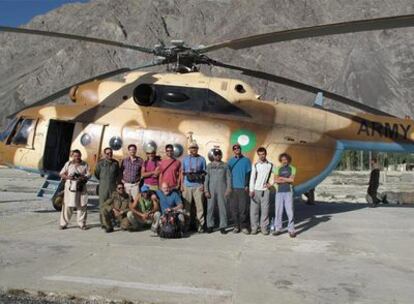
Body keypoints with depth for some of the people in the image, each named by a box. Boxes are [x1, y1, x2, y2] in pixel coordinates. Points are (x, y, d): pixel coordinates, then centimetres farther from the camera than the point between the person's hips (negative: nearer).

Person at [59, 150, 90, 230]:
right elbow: (61, 174, 9)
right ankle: (64, 223, 7)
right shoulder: (68, 164, 8)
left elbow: (88, 174, 7)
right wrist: (67, 177, -10)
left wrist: (84, 178, -14)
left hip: (81, 188, 1)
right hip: (70, 187, -1)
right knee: (67, 206, -3)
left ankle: (81, 223, 11)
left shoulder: (85, 164, 9)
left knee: (82, 205, 1)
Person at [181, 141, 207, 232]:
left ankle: (200, 225, 2)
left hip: (198, 186, -1)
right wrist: (181, 184, 5)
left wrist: (203, 185, -3)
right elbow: (182, 172, 12)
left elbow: (204, 173, 6)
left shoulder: (202, 159, 7)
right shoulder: (185, 159, 12)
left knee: (199, 206, -3)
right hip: (187, 186, 1)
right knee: (187, 206, 3)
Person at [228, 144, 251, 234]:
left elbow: (249, 173, 3)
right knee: (234, 208, 2)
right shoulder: (231, 161, 13)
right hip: (233, 188, 2)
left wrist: (247, 185, -6)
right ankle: (236, 226, 9)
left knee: (243, 208, -5)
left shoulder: (246, 160, 6)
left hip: (243, 188, -2)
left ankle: (244, 226, 3)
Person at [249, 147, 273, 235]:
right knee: (254, 210, 1)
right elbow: (252, 178, -2)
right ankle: (254, 228, 8)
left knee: (265, 210, 0)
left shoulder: (270, 165, 4)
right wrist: (251, 190, -8)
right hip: (256, 190, 0)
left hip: (265, 190, 0)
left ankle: (264, 228, 8)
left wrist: (271, 183, -3)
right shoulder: (255, 165, 1)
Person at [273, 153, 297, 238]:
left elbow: (292, 180, -9)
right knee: (278, 210, 2)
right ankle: (277, 229, 10)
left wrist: (281, 178, -4)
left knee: (290, 211, -4)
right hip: (279, 192, 2)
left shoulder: (292, 168, 5)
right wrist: (287, 180, -9)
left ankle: (291, 230, 2)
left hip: (288, 192, -2)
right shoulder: (278, 169, 10)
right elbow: (275, 180, -3)